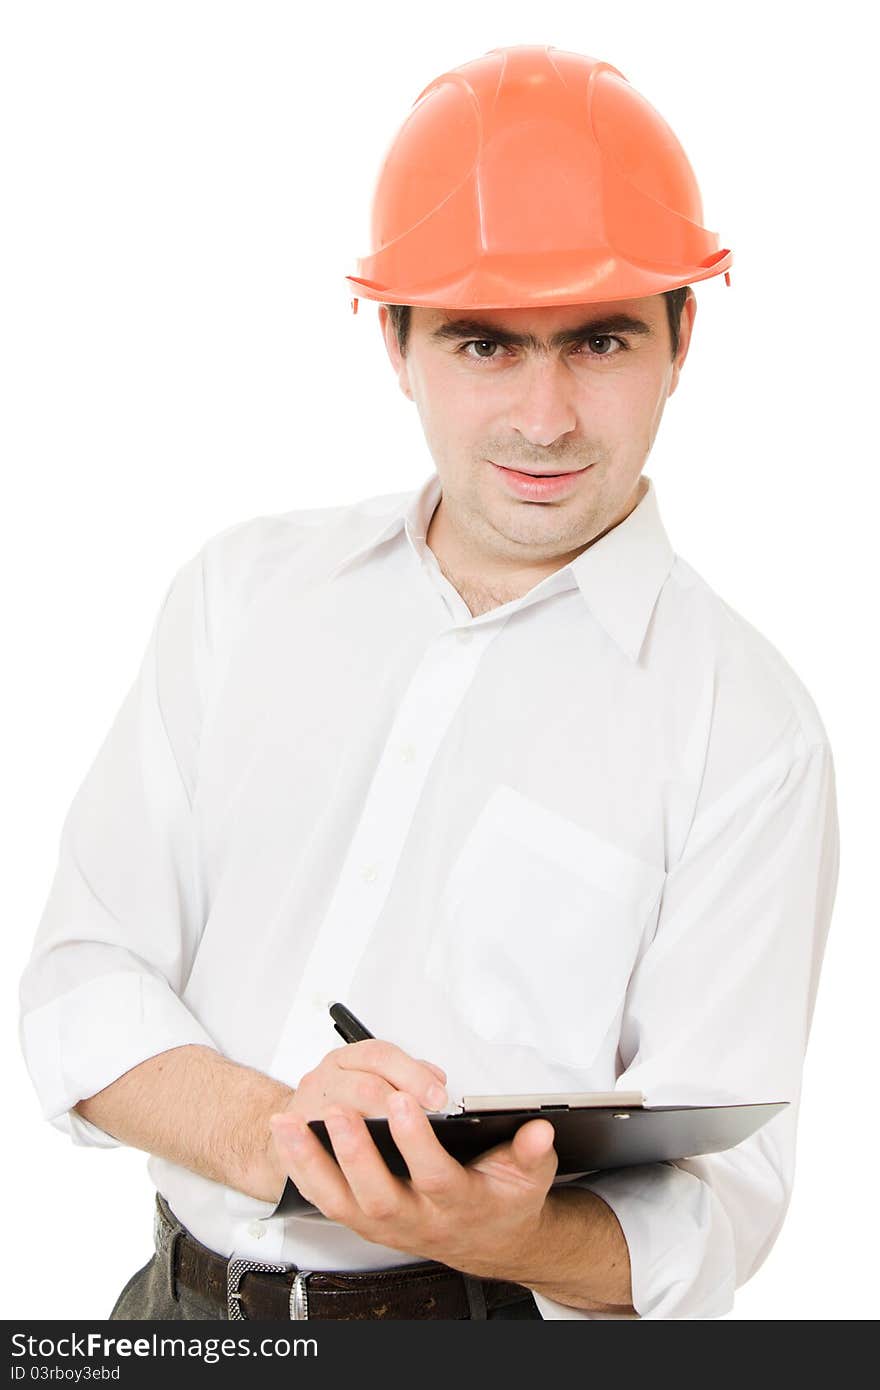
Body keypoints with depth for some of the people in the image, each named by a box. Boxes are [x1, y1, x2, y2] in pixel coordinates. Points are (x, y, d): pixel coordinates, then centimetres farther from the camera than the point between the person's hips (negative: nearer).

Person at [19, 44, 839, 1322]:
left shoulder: (751, 730, -4)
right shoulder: (244, 589, 8)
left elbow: (712, 1207, -7)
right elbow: (83, 980, 3)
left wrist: (516, 1235, -27)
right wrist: (268, 1134, -15)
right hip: (185, 1303, 4)